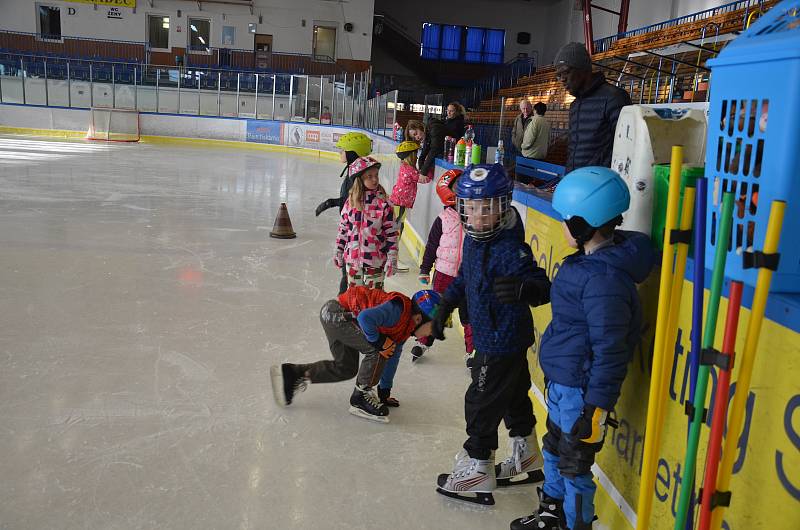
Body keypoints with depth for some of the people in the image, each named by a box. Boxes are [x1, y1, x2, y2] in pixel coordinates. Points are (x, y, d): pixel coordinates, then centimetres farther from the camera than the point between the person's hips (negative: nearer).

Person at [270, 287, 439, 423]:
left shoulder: (404, 329, 7)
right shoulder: (399, 311, -24)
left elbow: (392, 357, 16)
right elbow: (366, 317, -37)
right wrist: (380, 342, -23)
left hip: (341, 317, 10)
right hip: (336, 313, -10)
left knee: (346, 369, 15)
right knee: (377, 351, -17)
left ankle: (293, 374, 22)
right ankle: (360, 398, -2)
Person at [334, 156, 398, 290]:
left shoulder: (383, 204, -10)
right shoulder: (350, 202, 0)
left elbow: (392, 233, -8)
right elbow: (343, 229, 9)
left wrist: (392, 259, -10)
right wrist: (339, 252, 11)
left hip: (376, 260, -3)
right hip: (352, 259, 3)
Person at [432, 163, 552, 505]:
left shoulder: (509, 249, -28)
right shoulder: (474, 238, 0)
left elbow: (542, 286, -34)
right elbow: (464, 276, 16)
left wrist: (523, 288, -55)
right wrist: (445, 305, 16)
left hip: (501, 341, -9)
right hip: (496, 337, 9)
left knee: (482, 403, 4)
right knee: (514, 396, 24)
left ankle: (478, 474, 22)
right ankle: (528, 460, 44)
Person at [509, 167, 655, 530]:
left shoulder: (604, 279, -27)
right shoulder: (588, 260, 3)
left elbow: (609, 350, -25)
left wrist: (597, 407, -20)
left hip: (581, 389, -10)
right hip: (561, 379, 10)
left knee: (574, 464, 7)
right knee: (555, 447, 26)